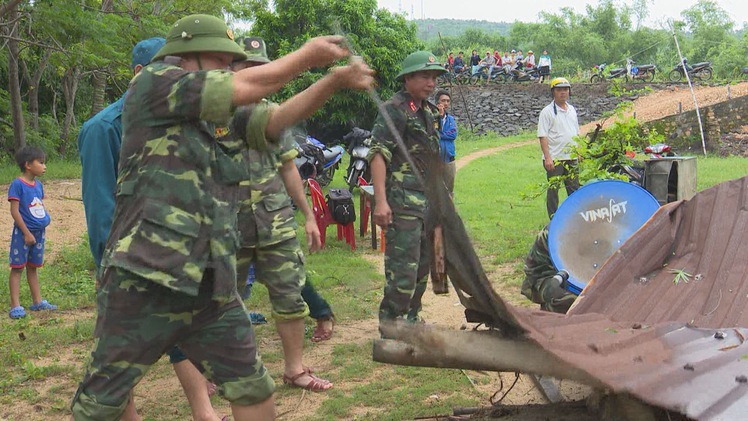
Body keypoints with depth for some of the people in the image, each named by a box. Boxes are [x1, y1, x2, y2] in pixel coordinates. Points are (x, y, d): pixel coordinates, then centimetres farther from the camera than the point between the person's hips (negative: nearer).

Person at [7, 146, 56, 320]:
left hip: (39, 232, 7)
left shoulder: (38, 184, 8)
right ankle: (15, 306, 2)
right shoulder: (17, 184, -14)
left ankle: (37, 302, 24)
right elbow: (14, 211, -17)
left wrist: (46, 217, 3)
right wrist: (26, 233, -18)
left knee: (33, 267, 16)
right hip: (23, 233, -7)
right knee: (17, 267, 0)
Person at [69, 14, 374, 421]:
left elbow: (276, 118, 10)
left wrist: (335, 80, -1)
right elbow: (244, 89, -10)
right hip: (145, 279, -7)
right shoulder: (151, 83, -4)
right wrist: (308, 54, 1)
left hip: (209, 284, 7)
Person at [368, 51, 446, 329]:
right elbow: (378, 154, -18)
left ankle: (411, 319, 29)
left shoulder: (430, 112, 17)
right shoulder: (395, 110, -10)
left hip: (429, 202, 9)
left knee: (423, 265, 15)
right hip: (403, 204, -9)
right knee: (403, 271, -10)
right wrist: (380, 201, -26)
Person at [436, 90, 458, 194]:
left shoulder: (451, 119, 11)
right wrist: (439, 115, -18)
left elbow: (453, 134, -4)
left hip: (449, 159, 5)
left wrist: (439, 135, -12)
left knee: (449, 189, 13)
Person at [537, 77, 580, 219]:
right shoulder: (547, 111, -7)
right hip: (554, 158, -6)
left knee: (574, 188, 11)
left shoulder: (572, 110, 13)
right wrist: (547, 157, -19)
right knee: (553, 189, 1)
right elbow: (543, 137, -12)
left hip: (571, 157, 6)